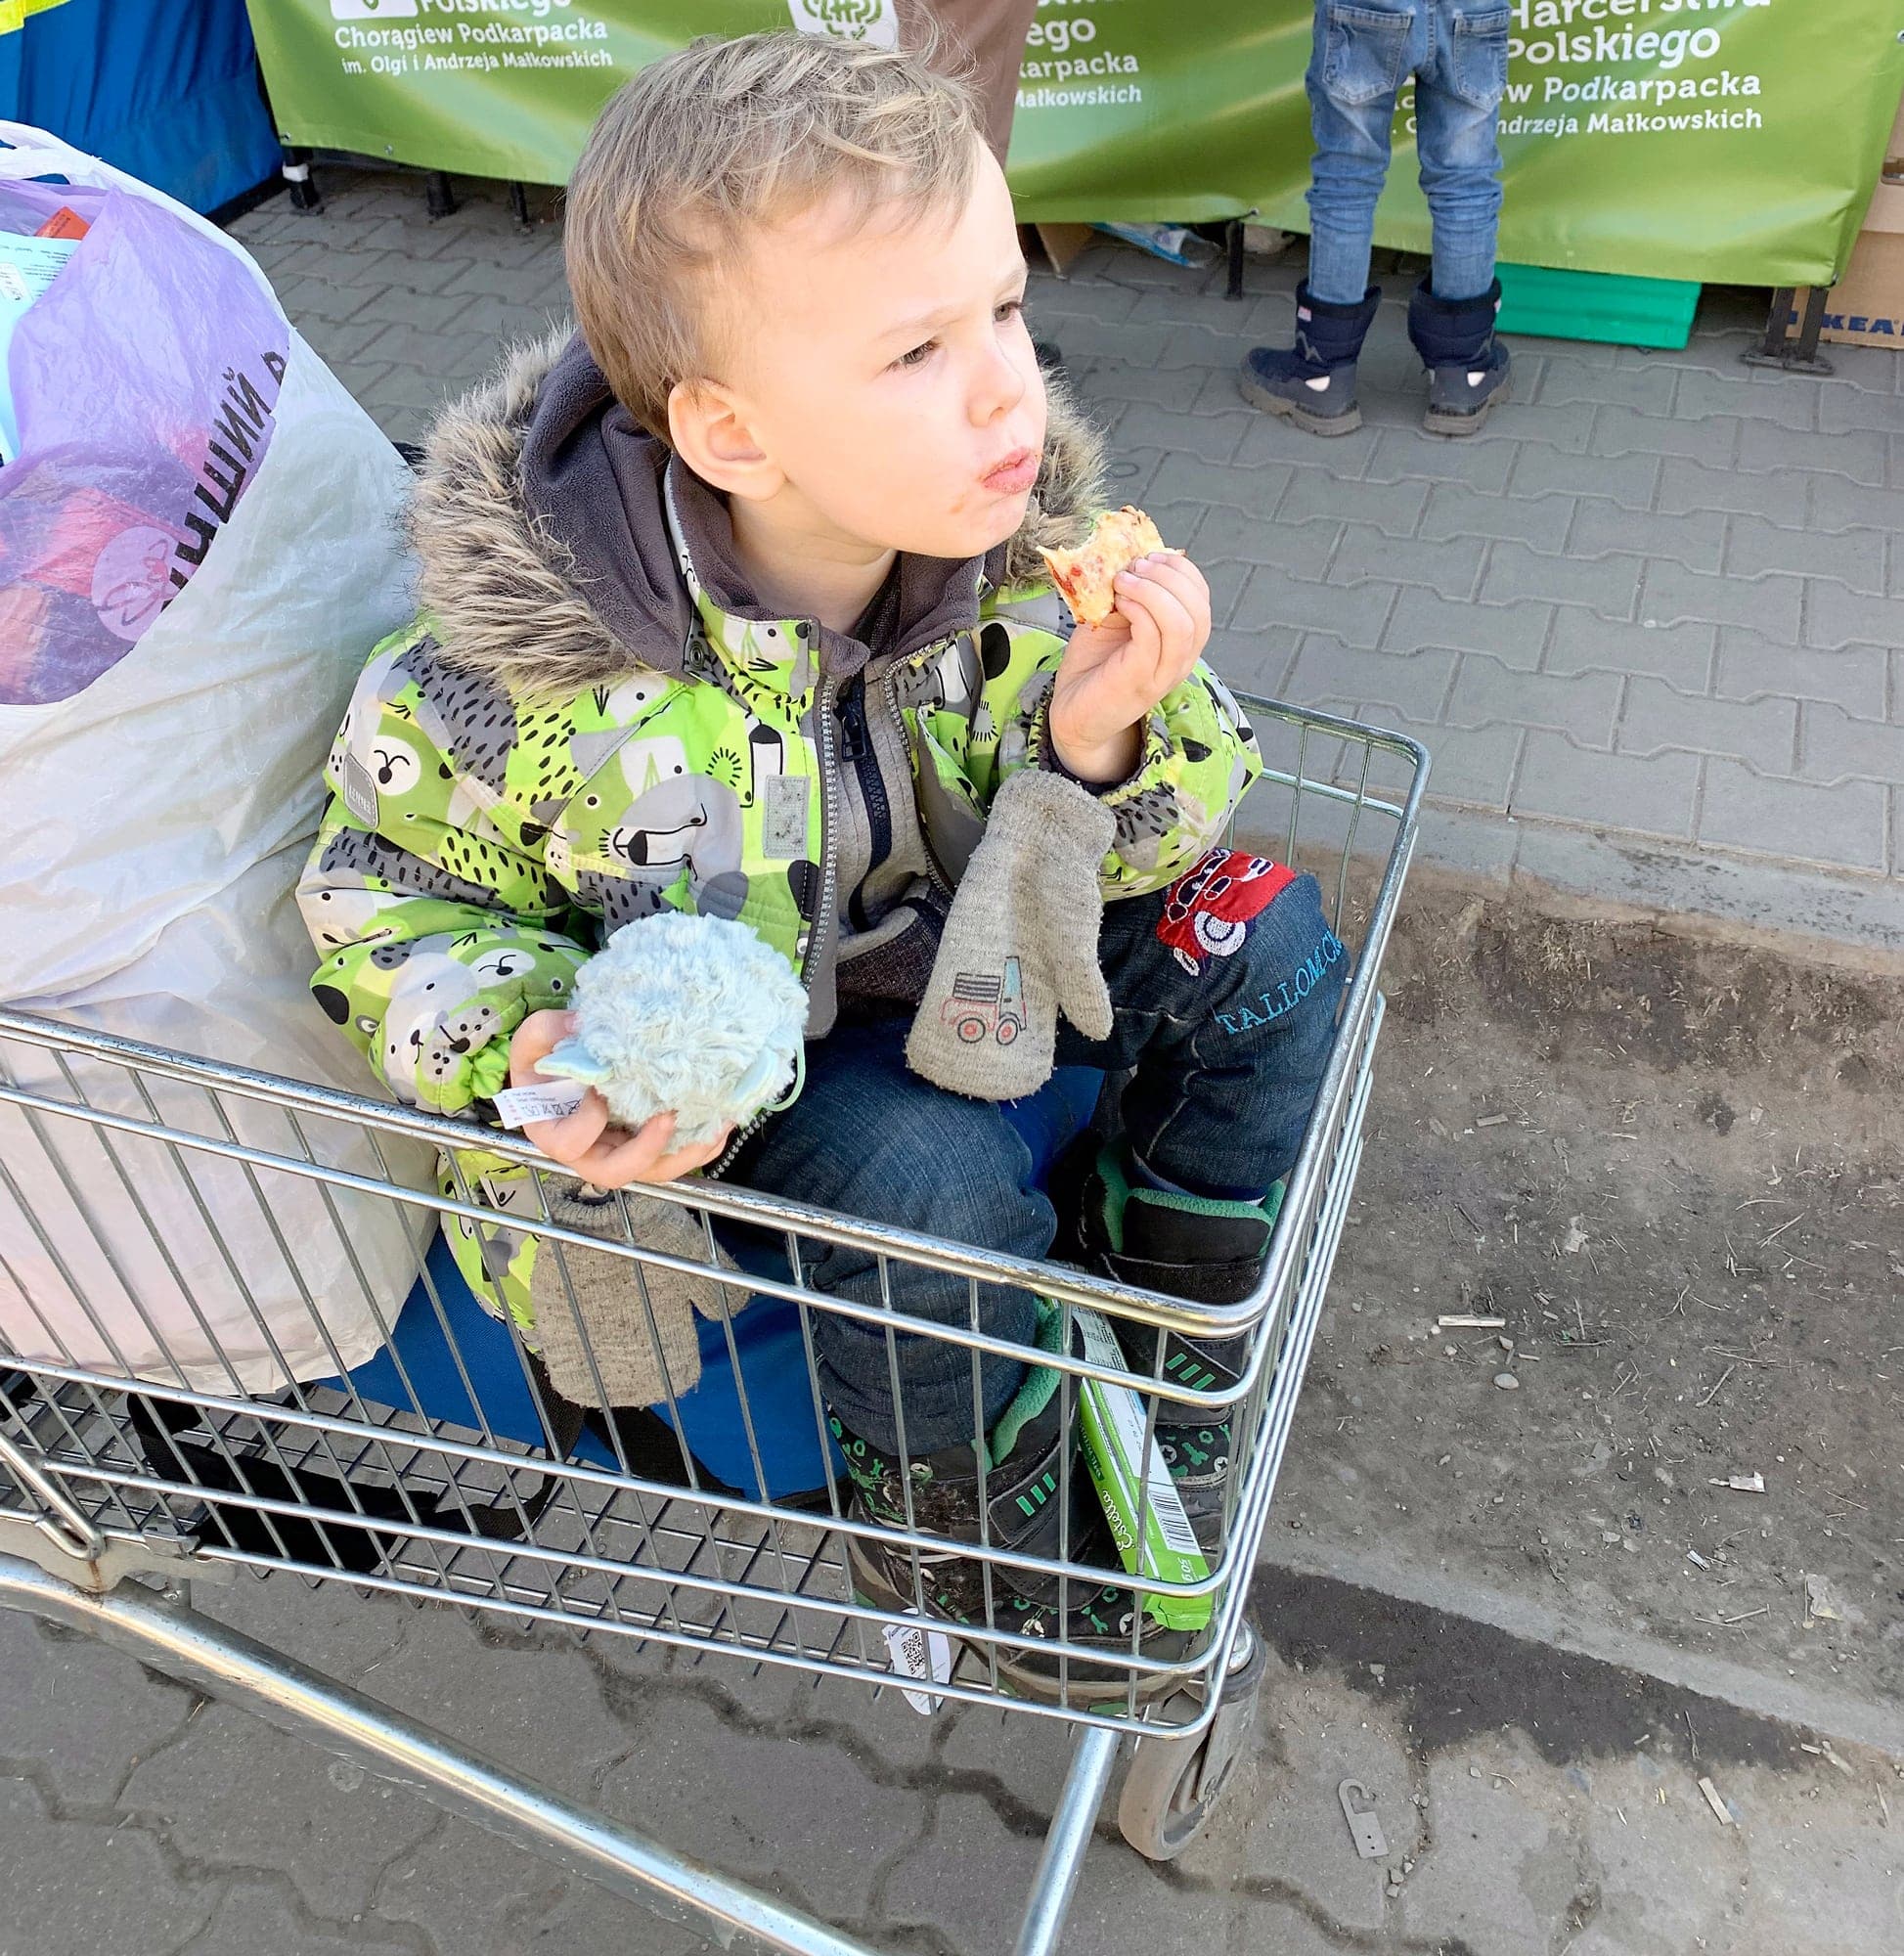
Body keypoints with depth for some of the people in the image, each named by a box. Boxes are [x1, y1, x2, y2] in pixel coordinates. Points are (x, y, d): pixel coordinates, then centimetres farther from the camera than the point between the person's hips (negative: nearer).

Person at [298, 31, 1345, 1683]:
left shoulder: (1033, 545, -18)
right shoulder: (532, 673, -29)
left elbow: (1095, 858, -6)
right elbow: (390, 895, -10)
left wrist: (1106, 740, -30)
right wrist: (525, 1052, -30)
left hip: (941, 956, 5)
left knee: (1264, 946, -8)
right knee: (936, 1175, -32)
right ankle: (981, 1542, 3)